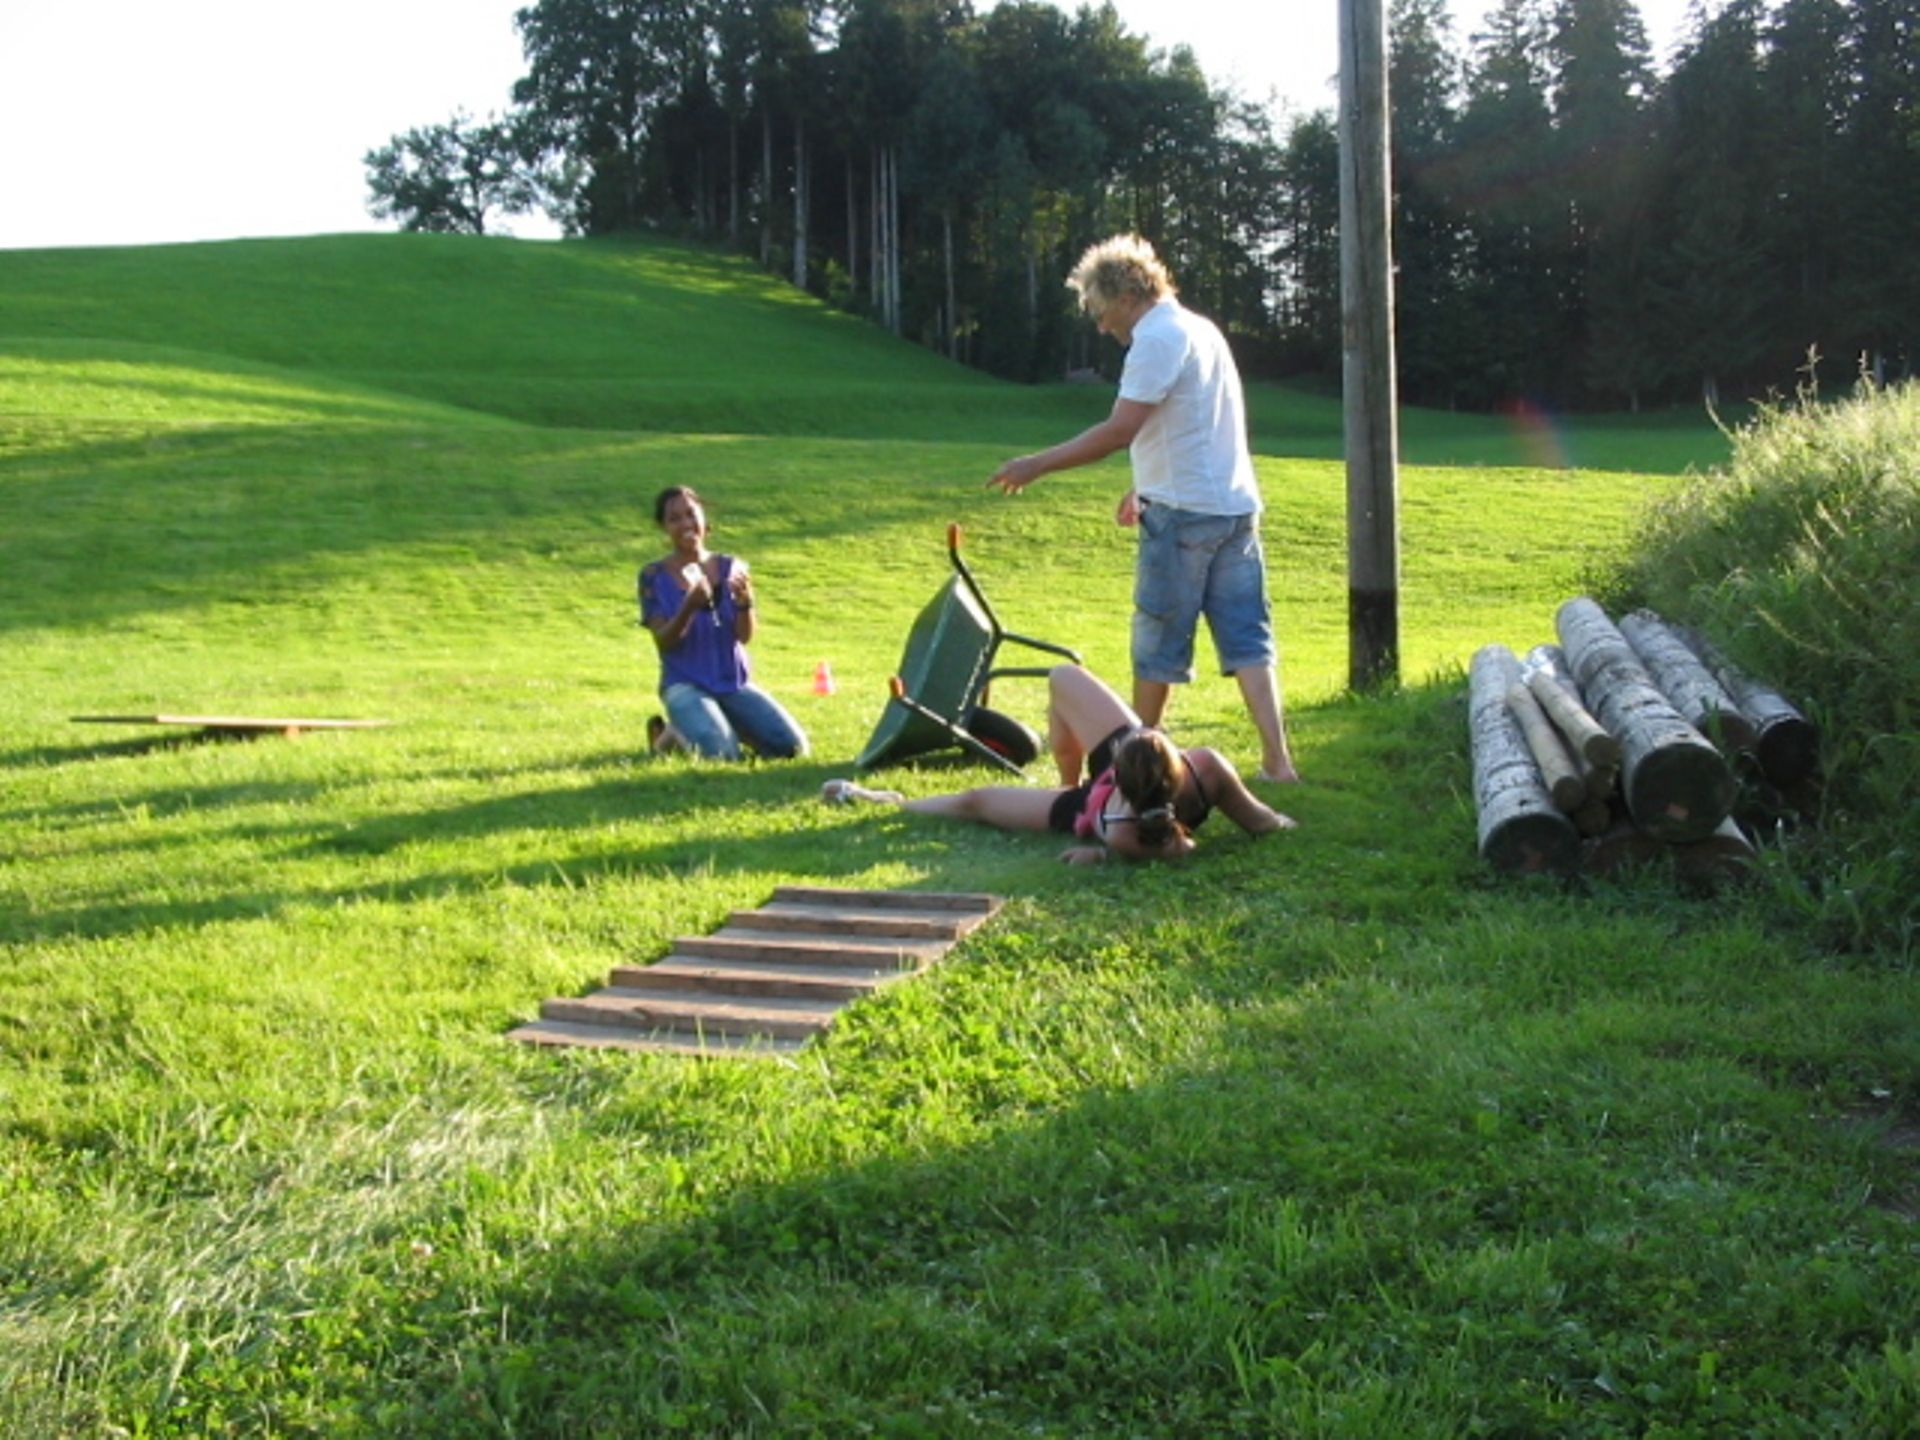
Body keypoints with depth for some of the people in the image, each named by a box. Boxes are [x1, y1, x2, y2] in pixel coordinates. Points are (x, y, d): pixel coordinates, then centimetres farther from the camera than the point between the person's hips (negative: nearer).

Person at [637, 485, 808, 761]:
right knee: (722, 755, -29)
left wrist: (745, 602, -24)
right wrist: (690, 606, -28)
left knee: (792, 747, -11)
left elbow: (745, 636, -3)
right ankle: (675, 734, 5)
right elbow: (663, 643, -11)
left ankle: (727, 726, 15)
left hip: (735, 683, 4)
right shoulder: (654, 576, -5)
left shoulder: (730, 568, 3)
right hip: (686, 685, -4)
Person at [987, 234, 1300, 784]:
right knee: (1247, 638, 4)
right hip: (1236, 505, 9)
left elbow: (1119, 429, -20)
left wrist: (1036, 465, -15)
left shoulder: (1157, 339, -12)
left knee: (1158, 642, 5)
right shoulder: (1199, 329, 17)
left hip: (1185, 512, -9)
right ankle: (1276, 759, -2)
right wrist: (1146, 487, 30)